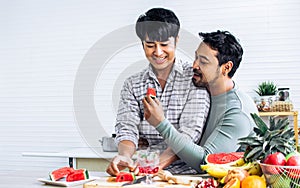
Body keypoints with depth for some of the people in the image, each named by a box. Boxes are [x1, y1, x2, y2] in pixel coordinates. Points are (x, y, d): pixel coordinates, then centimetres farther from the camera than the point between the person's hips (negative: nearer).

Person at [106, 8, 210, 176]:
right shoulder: (132, 85, 11)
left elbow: (191, 131, -10)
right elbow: (127, 128, 0)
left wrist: (158, 164, -24)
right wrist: (124, 155, -23)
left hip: (184, 172, -2)